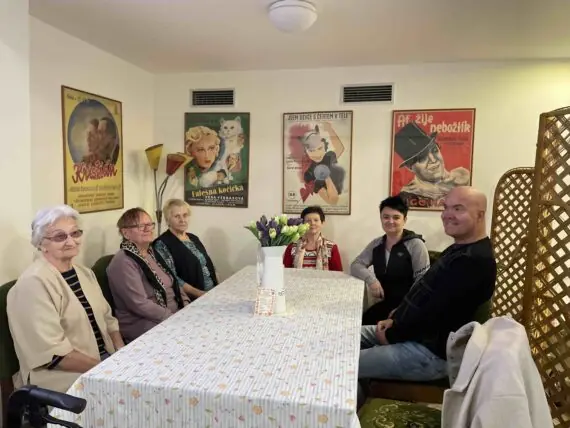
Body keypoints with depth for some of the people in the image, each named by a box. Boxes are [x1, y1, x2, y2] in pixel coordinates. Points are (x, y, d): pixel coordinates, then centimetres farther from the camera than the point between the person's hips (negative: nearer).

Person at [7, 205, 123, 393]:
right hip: (67, 378, -7)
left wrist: (122, 354, -2)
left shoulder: (85, 273, 10)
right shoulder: (33, 283, -15)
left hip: (106, 358, 7)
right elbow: (52, 352, -20)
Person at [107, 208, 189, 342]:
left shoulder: (151, 253, 11)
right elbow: (140, 304, -23)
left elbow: (173, 283, 16)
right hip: (143, 324, -8)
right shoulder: (123, 262, -16)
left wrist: (188, 307, 0)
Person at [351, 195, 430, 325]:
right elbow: (355, 265, 6)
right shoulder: (376, 244, 9)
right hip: (385, 304, 5)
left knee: (367, 322, -25)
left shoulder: (415, 245, -8)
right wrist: (371, 279, -15)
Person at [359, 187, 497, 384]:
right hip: (415, 332, 10)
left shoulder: (474, 260, -23)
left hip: (431, 352, -10)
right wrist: (396, 319, 5)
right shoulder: (459, 249, 11)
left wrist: (392, 335, -13)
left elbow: (434, 312, -26)